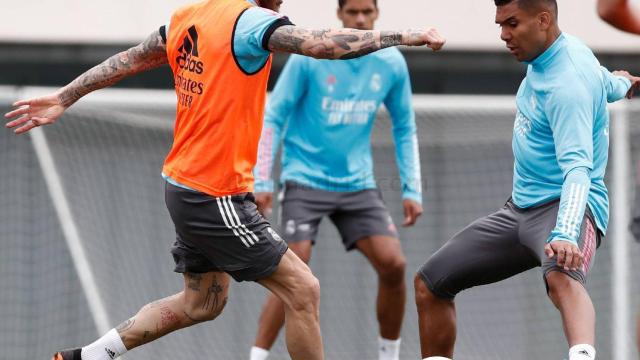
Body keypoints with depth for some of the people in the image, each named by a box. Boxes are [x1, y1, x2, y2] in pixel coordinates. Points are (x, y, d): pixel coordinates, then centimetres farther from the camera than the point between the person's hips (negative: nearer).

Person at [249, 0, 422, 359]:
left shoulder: (391, 63, 1)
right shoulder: (309, 57, -10)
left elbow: (405, 129, 12)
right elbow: (274, 117, -6)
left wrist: (412, 190, 5)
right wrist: (262, 182, -12)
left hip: (358, 183, 4)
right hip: (306, 179, -4)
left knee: (393, 263, -9)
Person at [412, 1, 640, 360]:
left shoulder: (566, 85, -23)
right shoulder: (568, 46, 5)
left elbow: (577, 167, -33)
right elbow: (602, 81, 28)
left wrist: (565, 233, -49)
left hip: (563, 206, -10)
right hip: (521, 208, 10)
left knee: (561, 276, -44)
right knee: (429, 283, 10)